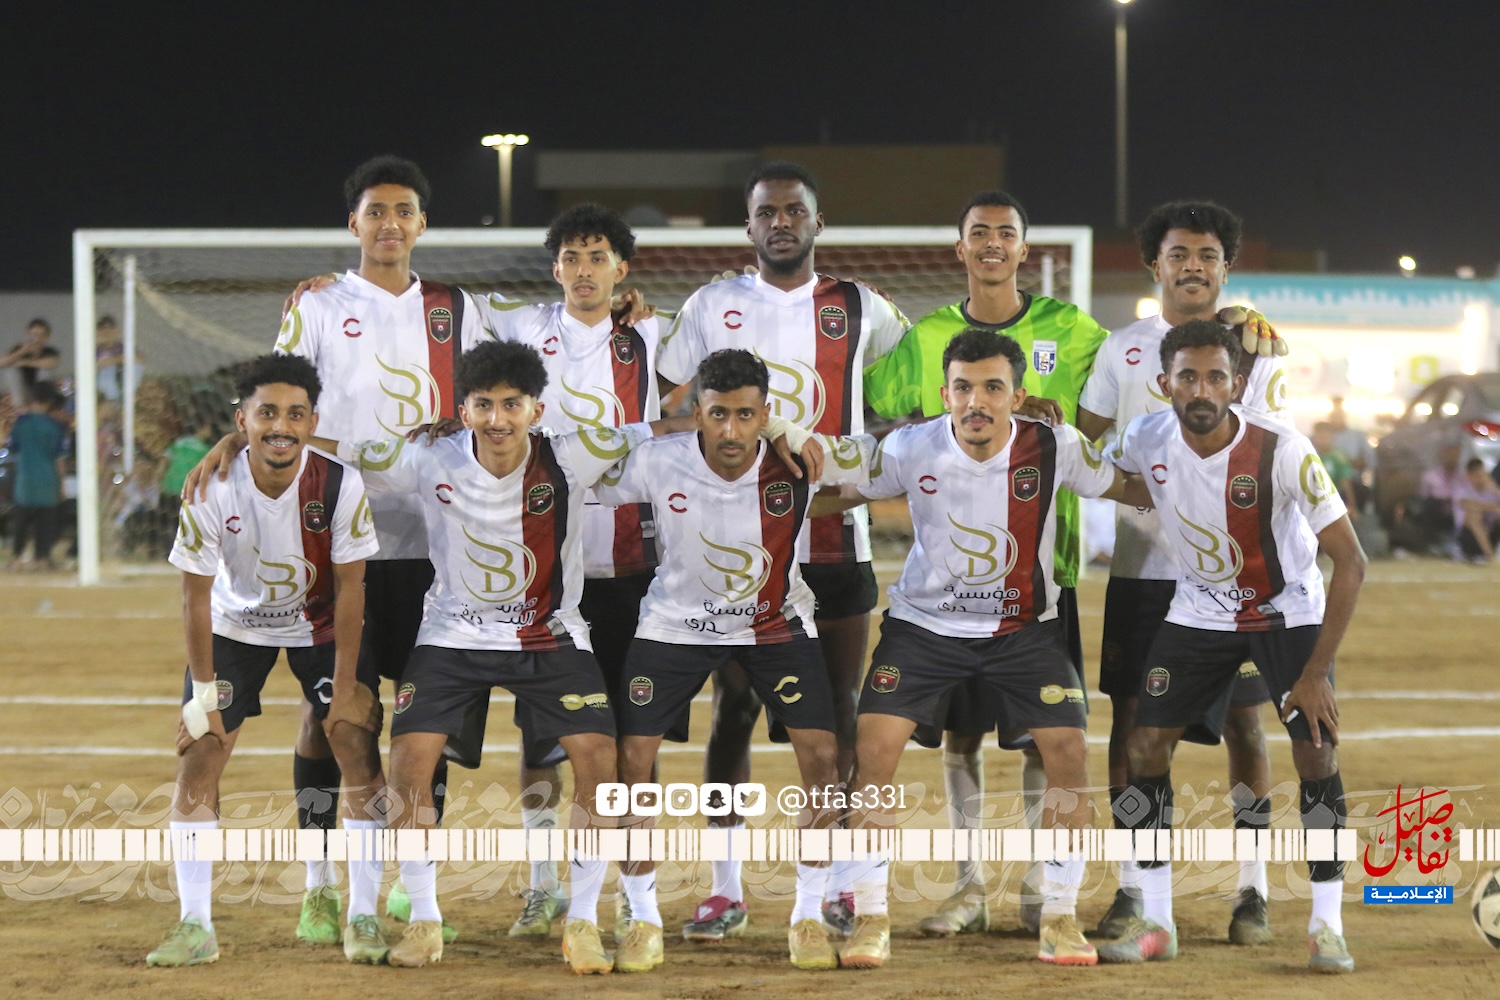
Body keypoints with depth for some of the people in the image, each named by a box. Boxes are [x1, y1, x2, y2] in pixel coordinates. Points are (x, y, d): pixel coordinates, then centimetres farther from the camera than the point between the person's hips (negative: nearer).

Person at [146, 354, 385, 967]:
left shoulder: (340, 486, -26)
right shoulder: (211, 491, -26)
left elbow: (349, 588, -17)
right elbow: (196, 595, -16)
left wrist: (345, 685, -15)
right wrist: (203, 690, -14)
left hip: (321, 626, 0)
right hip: (235, 625, 0)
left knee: (359, 749, -12)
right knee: (199, 757, -9)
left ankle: (363, 920, -2)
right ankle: (195, 928, -2)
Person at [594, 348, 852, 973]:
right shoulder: (656, 464, -24)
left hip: (776, 623, 0)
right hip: (676, 623, 0)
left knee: (822, 757, -11)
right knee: (630, 759, -8)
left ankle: (809, 916, 7)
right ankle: (644, 918, 9)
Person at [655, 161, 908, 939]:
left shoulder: (860, 310, 6)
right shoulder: (712, 307, 6)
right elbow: (672, 414, 11)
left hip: (835, 538, 0)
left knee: (837, 714, 2)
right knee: (733, 712, 2)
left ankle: (838, 885, 10)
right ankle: (725, 890, 7)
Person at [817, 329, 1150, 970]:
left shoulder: (1054, 449, -15)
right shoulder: (910, 450, -15)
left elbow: (1132, 490, -1)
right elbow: (836, 497, 1)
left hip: (1024, 628, 0)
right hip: (924, 624, 0)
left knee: (1069, 749, -13)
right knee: (873, 748, -15)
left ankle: (1059, 918, 3)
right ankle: (870, 920, -2)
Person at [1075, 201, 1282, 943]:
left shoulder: (1255, 354, 5)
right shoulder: (1121, 350, 7)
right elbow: (1085, 445, 8)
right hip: (1141, 566, 1)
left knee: (1243, 721, -1)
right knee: (1132, 716, 1)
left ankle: (1253, 890, 6)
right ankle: (1131, 888, 8)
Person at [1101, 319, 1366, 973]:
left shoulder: (1284, 452, -29)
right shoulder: (1147, 441, -17)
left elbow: (1350, 560, -23)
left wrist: (1316, 670, -25)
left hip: (1289, 612, -3)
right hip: (1199, 613, 3)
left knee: (1317, 751, -16)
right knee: (1145, 745, -6)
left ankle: (1327, 926, -2)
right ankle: (1155, 924, 5)